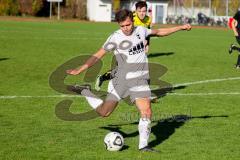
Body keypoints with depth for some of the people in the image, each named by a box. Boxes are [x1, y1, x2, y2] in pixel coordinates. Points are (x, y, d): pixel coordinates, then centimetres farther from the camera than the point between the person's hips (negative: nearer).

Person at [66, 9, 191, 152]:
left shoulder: (140, 30, 4)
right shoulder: (115, 38, -8)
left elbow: (159, 32, 22)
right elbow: (98, 55, -5)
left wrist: (181, 27, 25)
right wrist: (79, 70, -12)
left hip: (140, 81, 3)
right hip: (121, 80, -3)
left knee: (147, 111, -15)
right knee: (104, 112, 1)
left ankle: (143, 145, -1)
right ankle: (85, 92, 26)